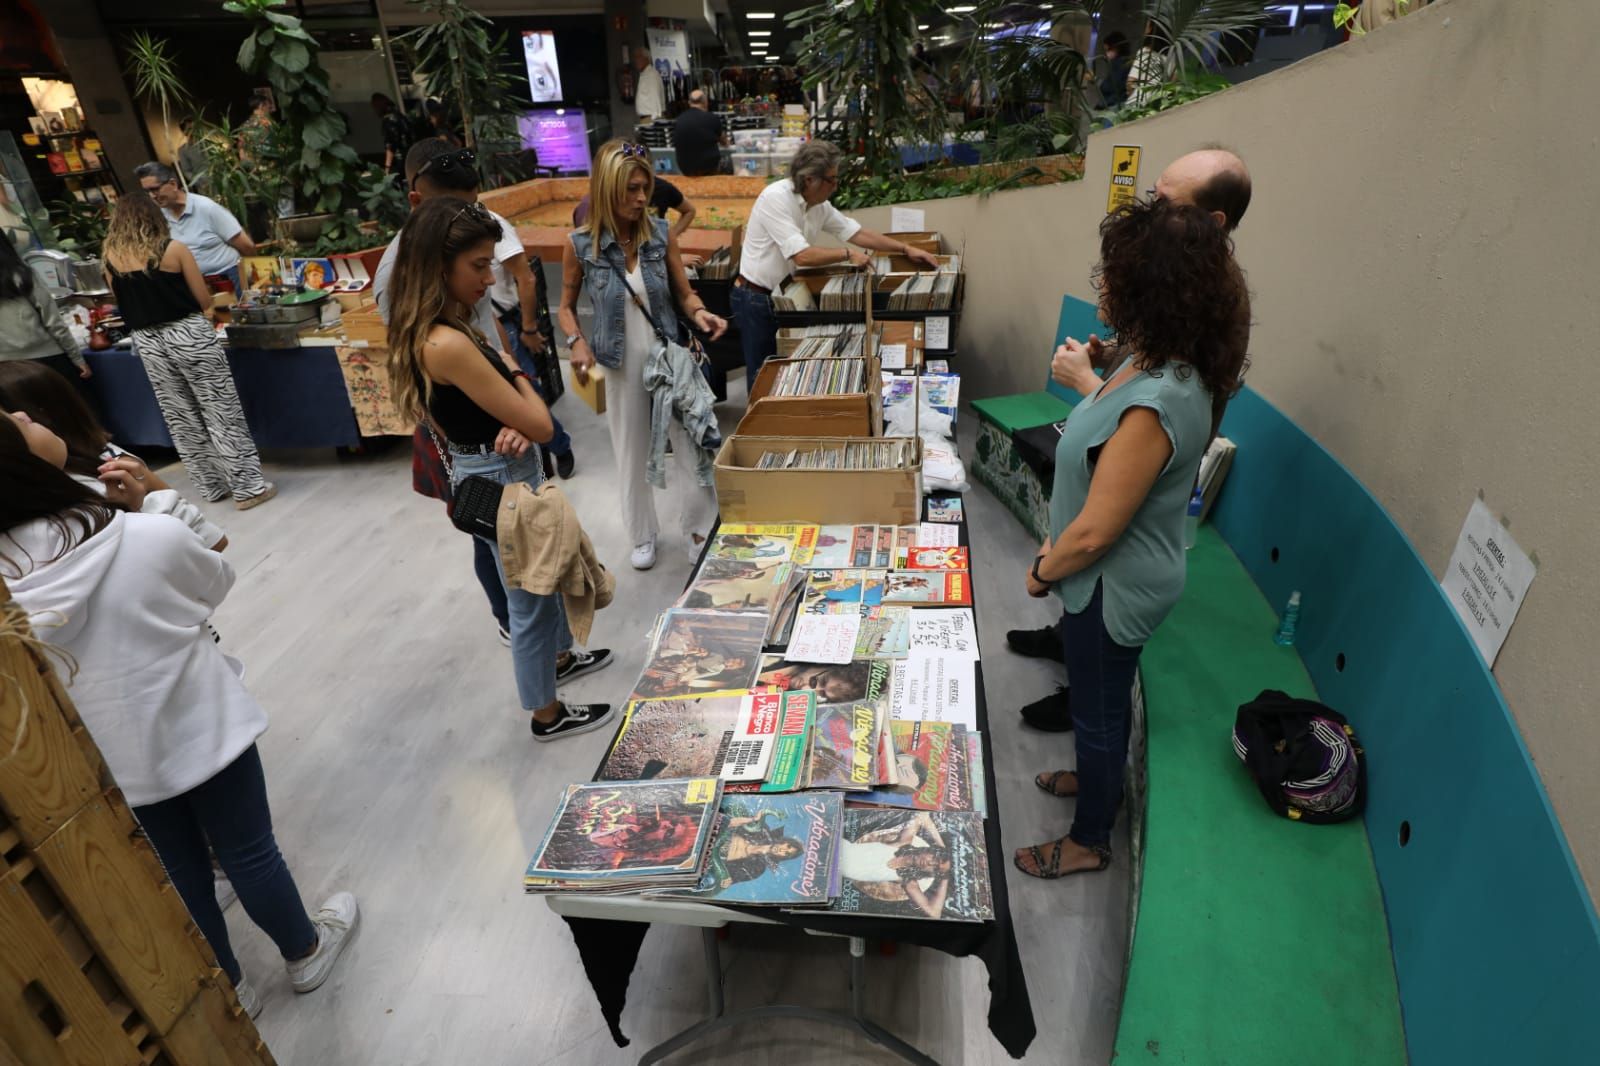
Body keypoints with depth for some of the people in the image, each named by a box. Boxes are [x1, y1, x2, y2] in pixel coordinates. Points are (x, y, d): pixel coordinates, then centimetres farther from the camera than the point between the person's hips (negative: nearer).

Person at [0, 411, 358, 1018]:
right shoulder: (151, 537, -26)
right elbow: (218, 584, -4)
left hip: (108, 759, 4)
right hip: (200, 730, -3)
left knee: (179, 875, 23)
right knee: (247, 853, 18)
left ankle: (228, 991, 43)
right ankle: (305, 954, 41)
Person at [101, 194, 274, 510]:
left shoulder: (110, 256, 4)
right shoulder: (173, 248, -7)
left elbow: (123, 302, 14)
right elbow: (204, 300, -3)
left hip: (147, 342, 4)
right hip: (188, 334, -4)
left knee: (180, 419, 12)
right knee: (222, 413, 0)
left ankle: (212, 486, 20)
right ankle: (248, 487, 1)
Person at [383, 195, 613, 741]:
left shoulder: (443, 328, 1)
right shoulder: (447, 343, -29)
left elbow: (504, 408, 8)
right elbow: (541, 425, -25)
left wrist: (512, 425, -15)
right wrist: (514, 370, -7)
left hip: (500, 472, 10)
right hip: (499, 482, -10)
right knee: (530, 597, 9)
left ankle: (558, 656, 53)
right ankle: (547, 713, 30)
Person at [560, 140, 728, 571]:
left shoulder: (661, 235, -6)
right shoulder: (579, 245, -9)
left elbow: (683, 293, 2)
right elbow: (567, 306, 4)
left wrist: (699, 312, -20)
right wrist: (577, 342, -16)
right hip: (620, 363, -1)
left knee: (691, 443, 4)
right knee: (632, 451, 13)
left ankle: (699, 531, 23)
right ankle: (643, 535, 33)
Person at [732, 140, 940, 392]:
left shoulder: (820, 206, 2)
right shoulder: (776, 198, -22)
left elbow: (858, 233, 8)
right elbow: (802, 256, -29)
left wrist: (906, 249, 5)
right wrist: (848, 254, -19)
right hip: (756, 298, -8)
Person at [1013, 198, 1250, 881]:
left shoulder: (1152, 408, -35)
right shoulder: (1162, 365, -5)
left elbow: (1094, 533, -27)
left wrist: (1043, 572, -13)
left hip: (1112, 588, -9)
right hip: (1115, 578, 9)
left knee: (1098, 708, 13)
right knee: (1103, 697, 30)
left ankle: (1089, 840, 39)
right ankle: (1096, 775, 58)